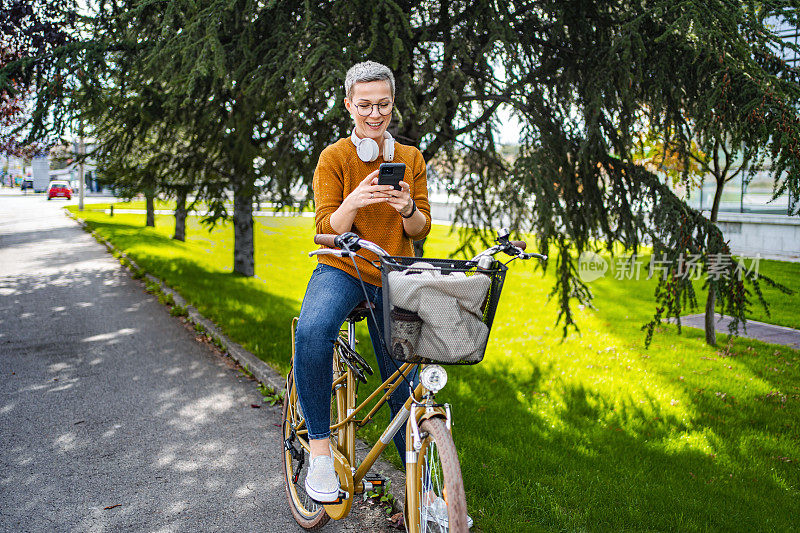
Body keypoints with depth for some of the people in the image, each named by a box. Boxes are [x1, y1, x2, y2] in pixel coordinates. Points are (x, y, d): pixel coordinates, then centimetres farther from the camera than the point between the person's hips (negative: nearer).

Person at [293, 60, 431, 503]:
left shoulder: (411, 158, 7)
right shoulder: (334, 158, -3)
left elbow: (420, 230, 5)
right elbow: (328, 230, -8)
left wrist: (407, 209, -19)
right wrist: (353, 202, -29)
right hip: (341, 270, -2)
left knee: (403, 387, 6)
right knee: (311, 331, -37)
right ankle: (319, 448, -21)